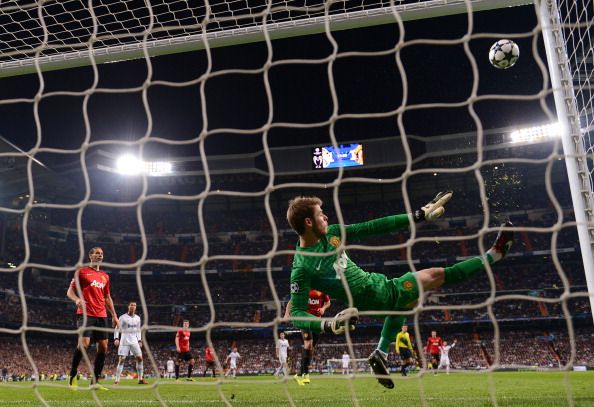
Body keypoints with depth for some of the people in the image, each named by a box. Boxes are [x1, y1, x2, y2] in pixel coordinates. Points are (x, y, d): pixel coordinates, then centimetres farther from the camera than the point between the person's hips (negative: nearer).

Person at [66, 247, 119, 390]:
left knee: (103, 347, 1)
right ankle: (73, 376, -1)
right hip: (85, 314, -6)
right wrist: (77, 299, -20)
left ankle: (95, 381, 9)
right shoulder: (81, 271, 5)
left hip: (101, 315, 6)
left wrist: (114, 315, 17)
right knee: (84, 343, -19)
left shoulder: (105, 276, 19)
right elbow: (70, 291, 2)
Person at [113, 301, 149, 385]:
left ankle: (140, 379, 2)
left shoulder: (137, 318, 11)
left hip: (134, 341, 4)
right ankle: (117, 380, -1)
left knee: (140, 358, -5)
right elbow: (117, 329, -2)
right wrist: (116, 338, -15)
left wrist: (139, 340, 12)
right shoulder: (123, 317, -3)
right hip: (124, 341, -4)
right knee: (121, 360, -8)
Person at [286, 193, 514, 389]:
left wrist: (416, 217, -1)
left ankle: (380, 355, 44)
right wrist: (328, 324, -44)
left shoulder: (330, 233, -6)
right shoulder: (302, 268, -26)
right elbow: (296, 314, -25)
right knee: (436, 275, 2)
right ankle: (492, 255, 23)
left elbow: (370, 228, -2)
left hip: (376, 282, 7)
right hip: (377, 298, -7)